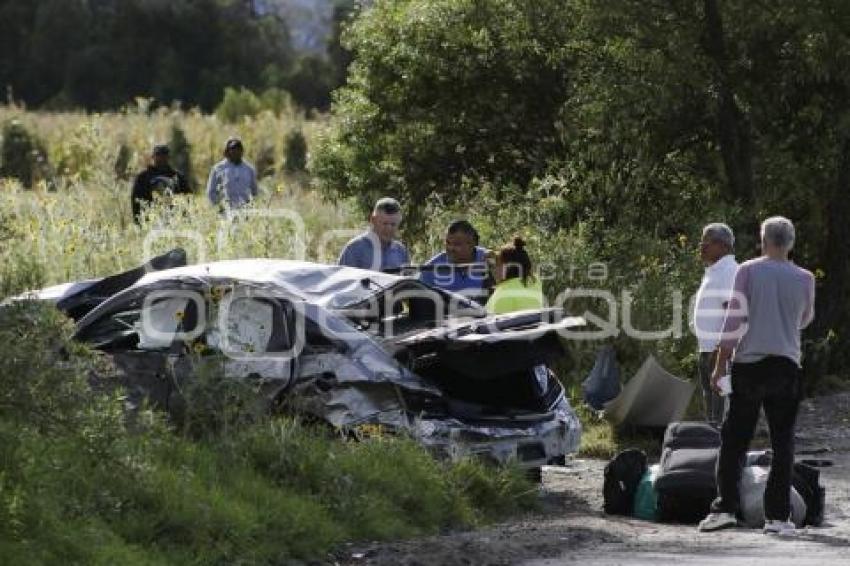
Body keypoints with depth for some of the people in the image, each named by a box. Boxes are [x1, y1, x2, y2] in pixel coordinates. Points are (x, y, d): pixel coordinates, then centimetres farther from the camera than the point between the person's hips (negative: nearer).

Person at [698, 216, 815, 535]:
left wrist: (720, 366, -2)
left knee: (734, 440, 4)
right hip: (787, 366, 1)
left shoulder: (748, 271, -2)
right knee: (782, 443, 4)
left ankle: (725, 508, -4)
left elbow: (734, 320, -6)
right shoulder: (804, 279, 4)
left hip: (749, 364, -1)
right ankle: (777, 516, 1)